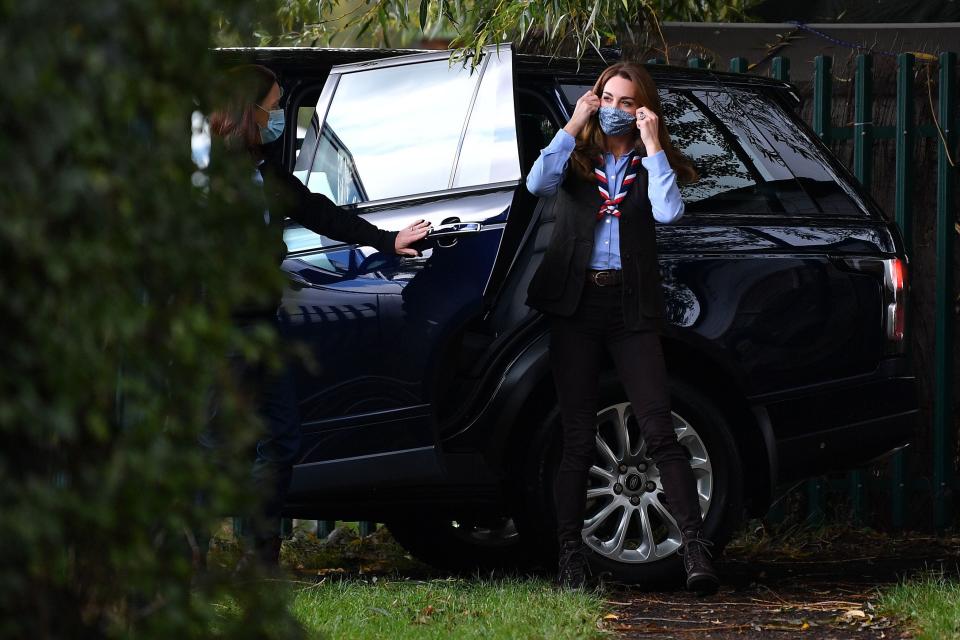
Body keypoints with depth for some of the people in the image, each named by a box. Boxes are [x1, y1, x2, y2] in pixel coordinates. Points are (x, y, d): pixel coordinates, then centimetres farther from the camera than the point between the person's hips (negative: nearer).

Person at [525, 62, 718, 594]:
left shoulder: (650, 165, 10)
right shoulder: (576, 158, 11)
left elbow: (668, 212, -10)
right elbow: (538, 183, -10)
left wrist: (652, 146, -7)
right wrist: (573, 126, -7)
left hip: (631, 309, -1)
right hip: (577, 304, 1)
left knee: (660, 431, -10)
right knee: (577, 439, 1)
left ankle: (695, 551, -16)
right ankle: (571, 559, 4)